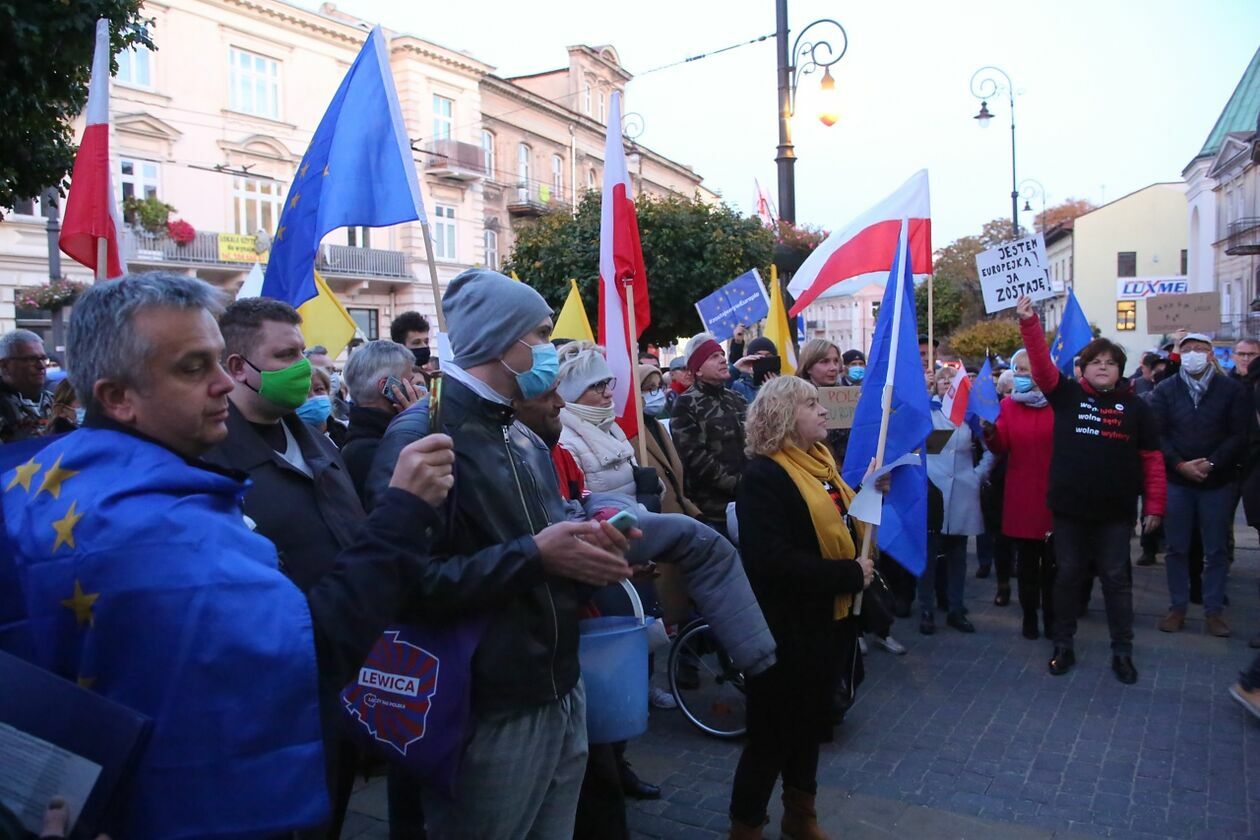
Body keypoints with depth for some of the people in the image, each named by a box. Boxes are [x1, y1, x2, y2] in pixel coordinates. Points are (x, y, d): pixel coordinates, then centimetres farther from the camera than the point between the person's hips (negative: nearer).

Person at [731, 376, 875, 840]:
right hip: (787, 628, -8)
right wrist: (849, 575, -23)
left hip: (828, 619, 8)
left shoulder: (820, 459, 8)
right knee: (774, 732, 5)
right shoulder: (764, 475, -19)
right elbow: (773, 561, -28)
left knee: (810, 723, 22)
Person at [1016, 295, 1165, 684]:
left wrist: (1154, 506, -1)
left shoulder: (1135, 406, 3)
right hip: (1069, 508, 0)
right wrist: (1029, 321, -20)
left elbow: (1152, 459, 3)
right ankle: (1063, 646, 22)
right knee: (1068, 576, 10)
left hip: (1115, 511, 0)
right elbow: (1041, 364, -10)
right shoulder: (1067, 395, 3)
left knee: (1116, 578, 8)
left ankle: (1122, 652, 21)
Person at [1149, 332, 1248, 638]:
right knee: (1176, 549, 7)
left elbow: (1239, 435, -6)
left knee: (1216, 551, 6)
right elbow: (1157, 435, -3)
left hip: (1218, 482, -1)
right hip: (1176, 481, 1)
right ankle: (1177, 607, 18)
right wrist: (1180, 465, -14)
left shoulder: (1231, 389, 0)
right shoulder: (1165, 390, 3)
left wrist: (1211, 464, -16)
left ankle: (1214, 610, 17)